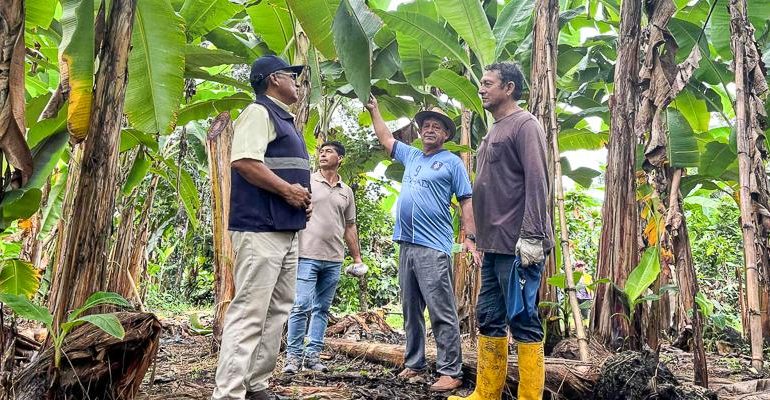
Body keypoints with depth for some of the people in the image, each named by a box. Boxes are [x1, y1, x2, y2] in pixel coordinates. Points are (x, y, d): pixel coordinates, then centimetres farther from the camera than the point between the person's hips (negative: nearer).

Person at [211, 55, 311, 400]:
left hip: (287, 230, 10)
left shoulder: (285, 120, 24)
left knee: (277, 311, 11)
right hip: (261, 228, -10)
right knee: (249, 312, -11)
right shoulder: (259, 112, -5)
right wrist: (287, 190, -15)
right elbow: (243, 161, -20)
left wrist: (304, 197, 11)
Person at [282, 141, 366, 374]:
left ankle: (313, 354, 15)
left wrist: (357, 258, 14)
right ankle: (293, 355, 4)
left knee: (322, 309, 8)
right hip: (307, 255, -4)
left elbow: (350, 227, 18)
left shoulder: (346, 191, 14)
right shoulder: (307, 182, 3)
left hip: (334, 260, 4)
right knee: (302, 306, -6)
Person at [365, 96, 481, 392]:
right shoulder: (410, 155, 19)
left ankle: (451, 372, -4)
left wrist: (470, 237, -11)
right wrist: (374, 110, 31)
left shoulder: (452, 162, 2)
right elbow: (385, 138, 32)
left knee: (442, 313, -7)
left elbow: (466, 202, -2)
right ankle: (414, 364, 20)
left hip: (434, 247, -6)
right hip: (406, 244, 7)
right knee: (411, 310, 11)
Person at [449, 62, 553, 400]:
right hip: (494, 245, 9)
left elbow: (536, 182, -15)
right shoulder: (494, 131, 21)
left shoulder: (524, 124, -5)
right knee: (488, 319, 12)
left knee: (522, 321, -4)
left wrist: (531, 236, -21)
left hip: (517, 246, -9)